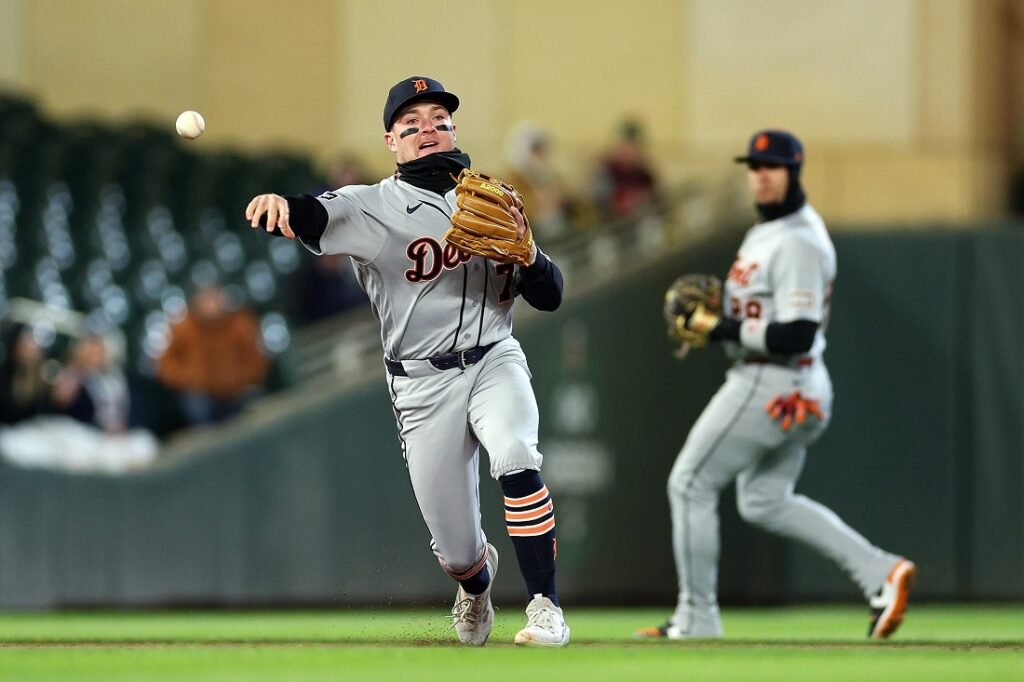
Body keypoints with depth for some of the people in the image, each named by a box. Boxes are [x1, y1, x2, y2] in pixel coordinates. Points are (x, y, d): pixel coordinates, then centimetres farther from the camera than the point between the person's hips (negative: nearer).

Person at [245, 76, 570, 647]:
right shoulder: (371, 208, -2)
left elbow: (550, 297, 7)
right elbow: (316, 216, -23)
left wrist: (525, 251, -14)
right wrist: (280, 204, -46)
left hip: (493, 361, 1)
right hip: (423, 384, -1)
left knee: (515, 454, -33)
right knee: (456, 551, 2)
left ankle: (546, 606, -24)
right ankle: (477, 581, 42)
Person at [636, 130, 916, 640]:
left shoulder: (798, 243, -20)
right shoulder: (767, 229, 14)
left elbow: (795, 336, -26)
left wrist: (720, 329, -21)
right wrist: (712, 315, 9)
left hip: (772, 385, -11)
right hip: (796, 389, 11)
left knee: (690, 484, -2)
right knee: (765, 502, 18)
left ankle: (696, 618, 5)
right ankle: (880, 573, 9)